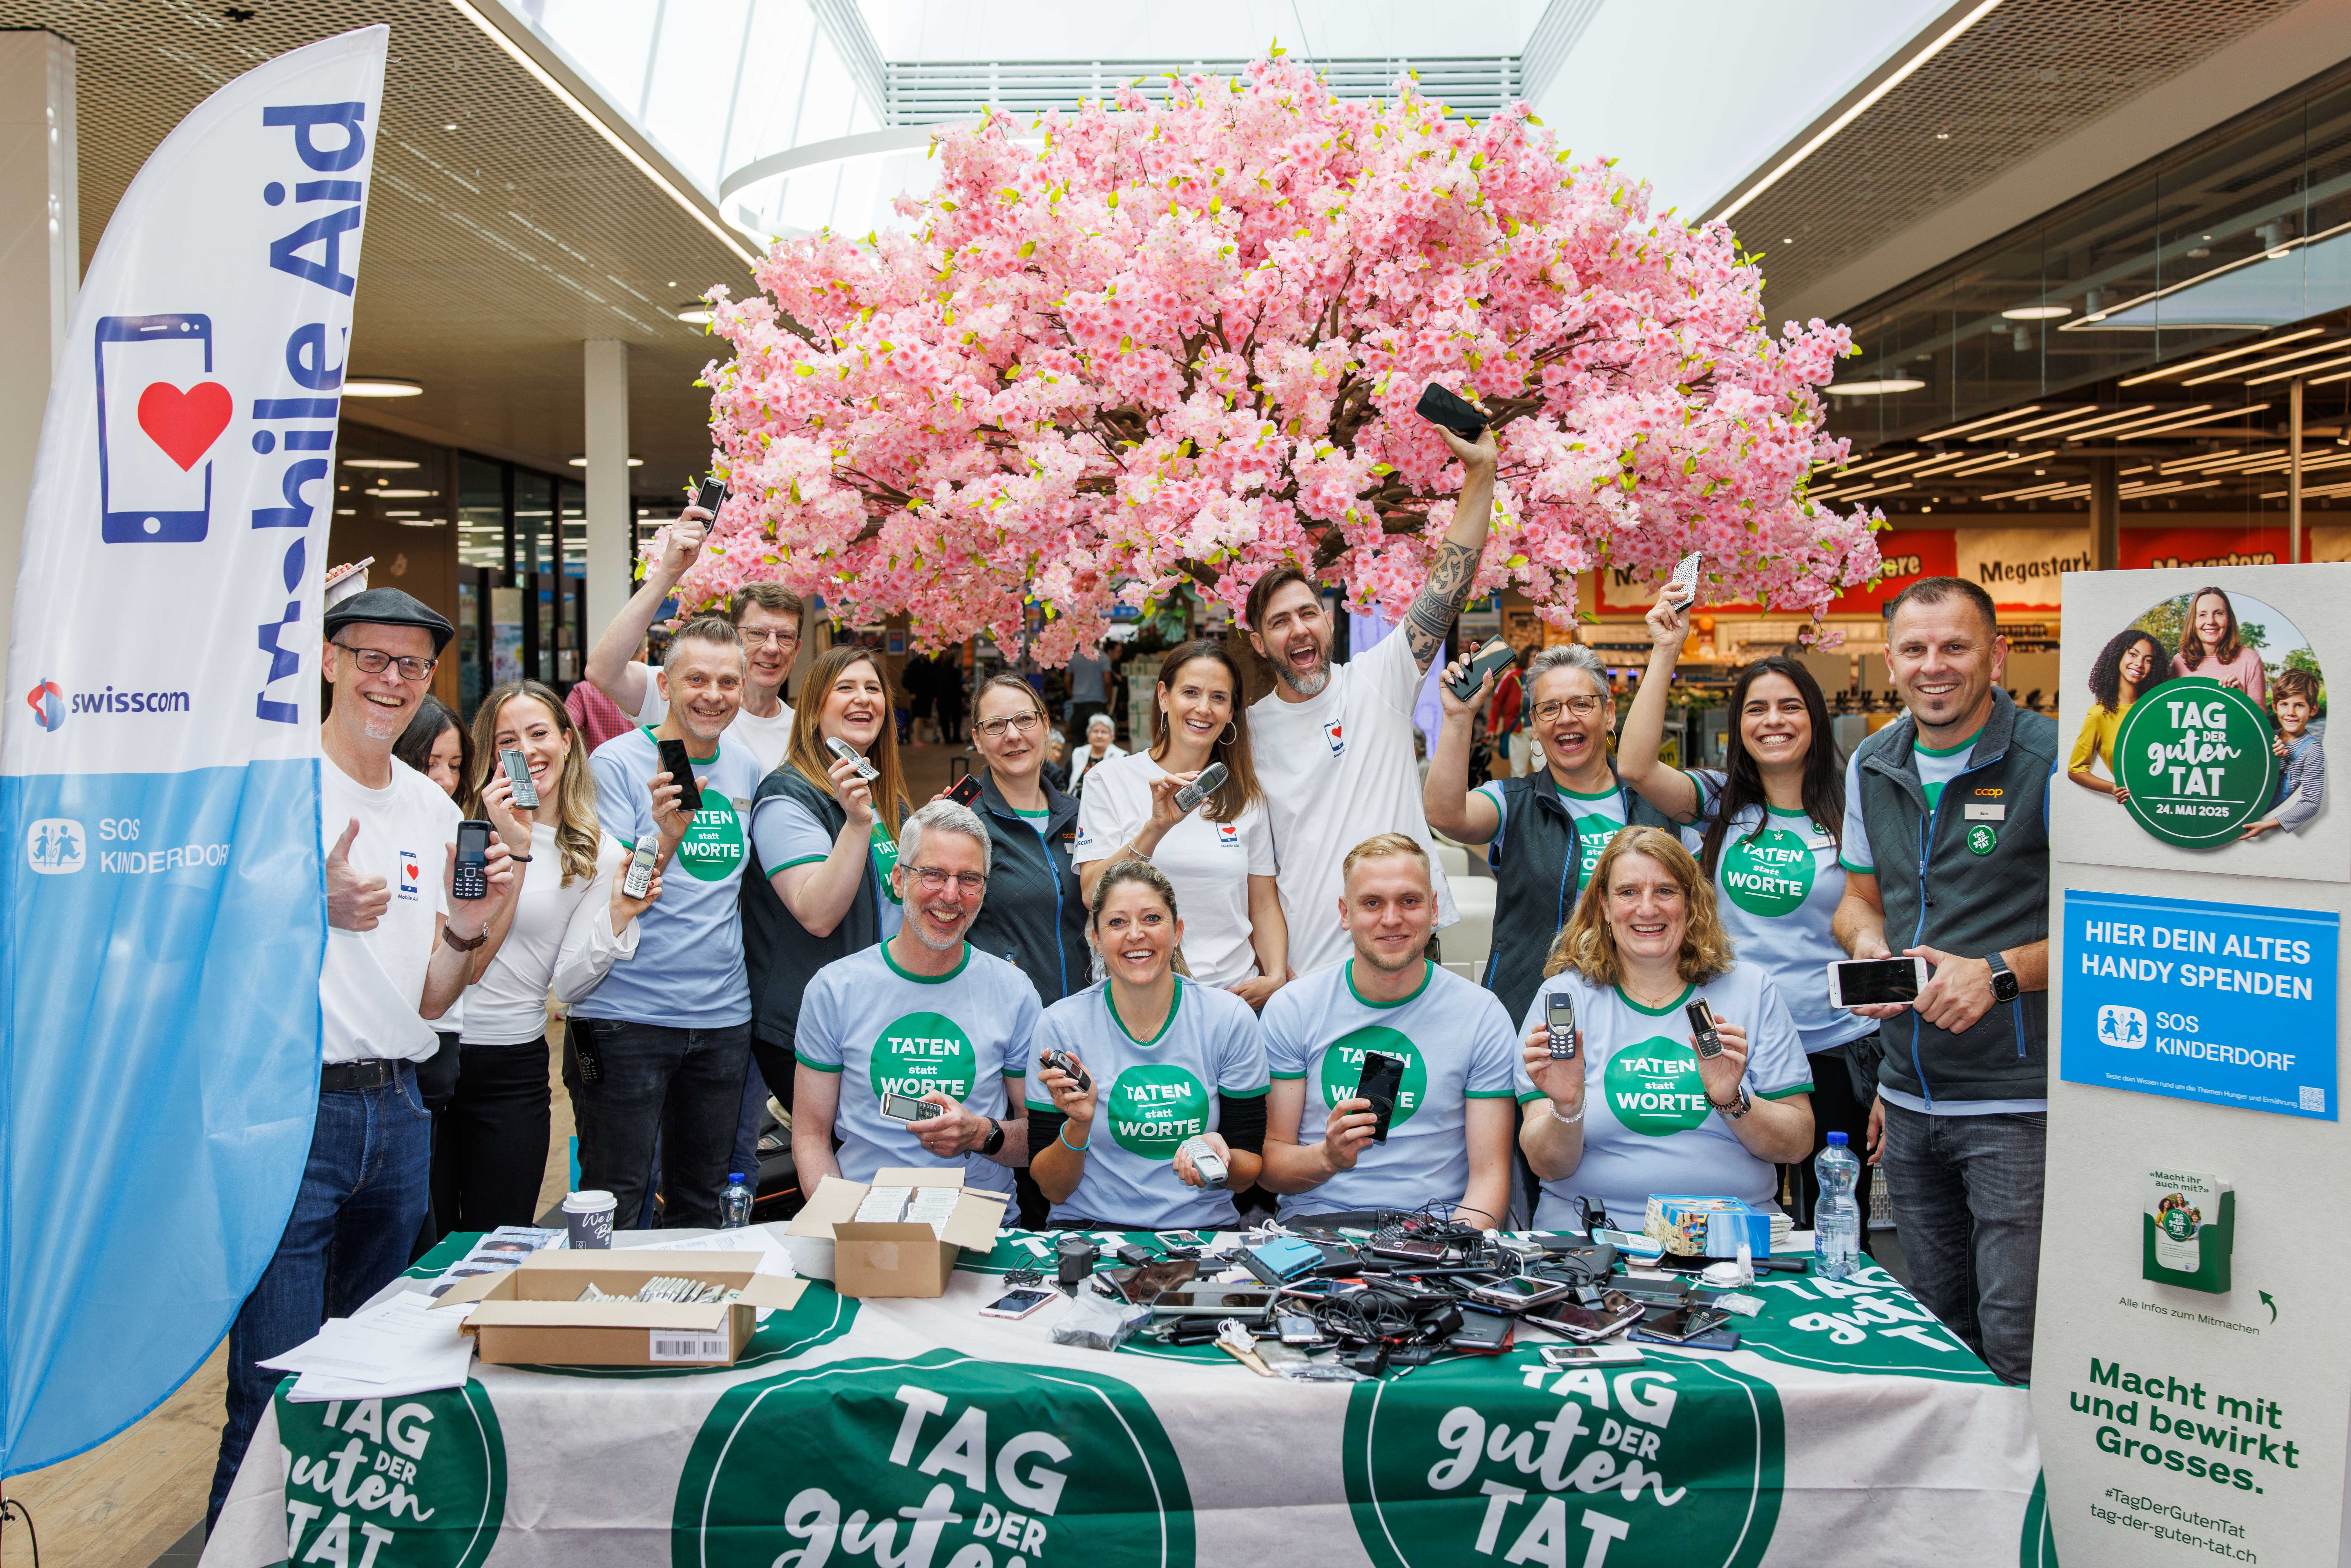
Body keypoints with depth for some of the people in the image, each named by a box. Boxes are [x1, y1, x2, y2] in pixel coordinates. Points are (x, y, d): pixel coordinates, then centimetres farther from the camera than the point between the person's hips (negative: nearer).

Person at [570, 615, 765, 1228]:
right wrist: (666, 838, -30)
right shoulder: (617, 763, -8)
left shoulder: (746, 766, 9)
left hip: (724, 1017, 5)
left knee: (704, 1204, 15)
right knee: (613, 1207, 1)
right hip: (627, 1016, -5)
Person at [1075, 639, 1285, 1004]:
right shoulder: (1111, 780, 3)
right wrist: (1155, 828, -19)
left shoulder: (1247, 796, 12)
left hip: (1236, 989, 3)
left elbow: (1264, 905, 14)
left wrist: (1276, 978, -3)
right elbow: (1093, 895, -7)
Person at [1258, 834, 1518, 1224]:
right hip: (1316, 1219, 0)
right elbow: (1268, 1163, 4)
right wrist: (1328, 1158, -17)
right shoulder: (1291, 1009, 4)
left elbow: (1489, 1175, 0)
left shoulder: (1483, 1017, 3)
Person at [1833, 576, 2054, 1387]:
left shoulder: (2054, 759, -11)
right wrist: (1869, 945, -2)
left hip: (2019, 1101, -6)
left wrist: (2001, 973, -22)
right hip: (1908, 1101, 6)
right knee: (1934, 1332, 18)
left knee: (2019, 1353, -5)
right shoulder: (1872, 766, 9)